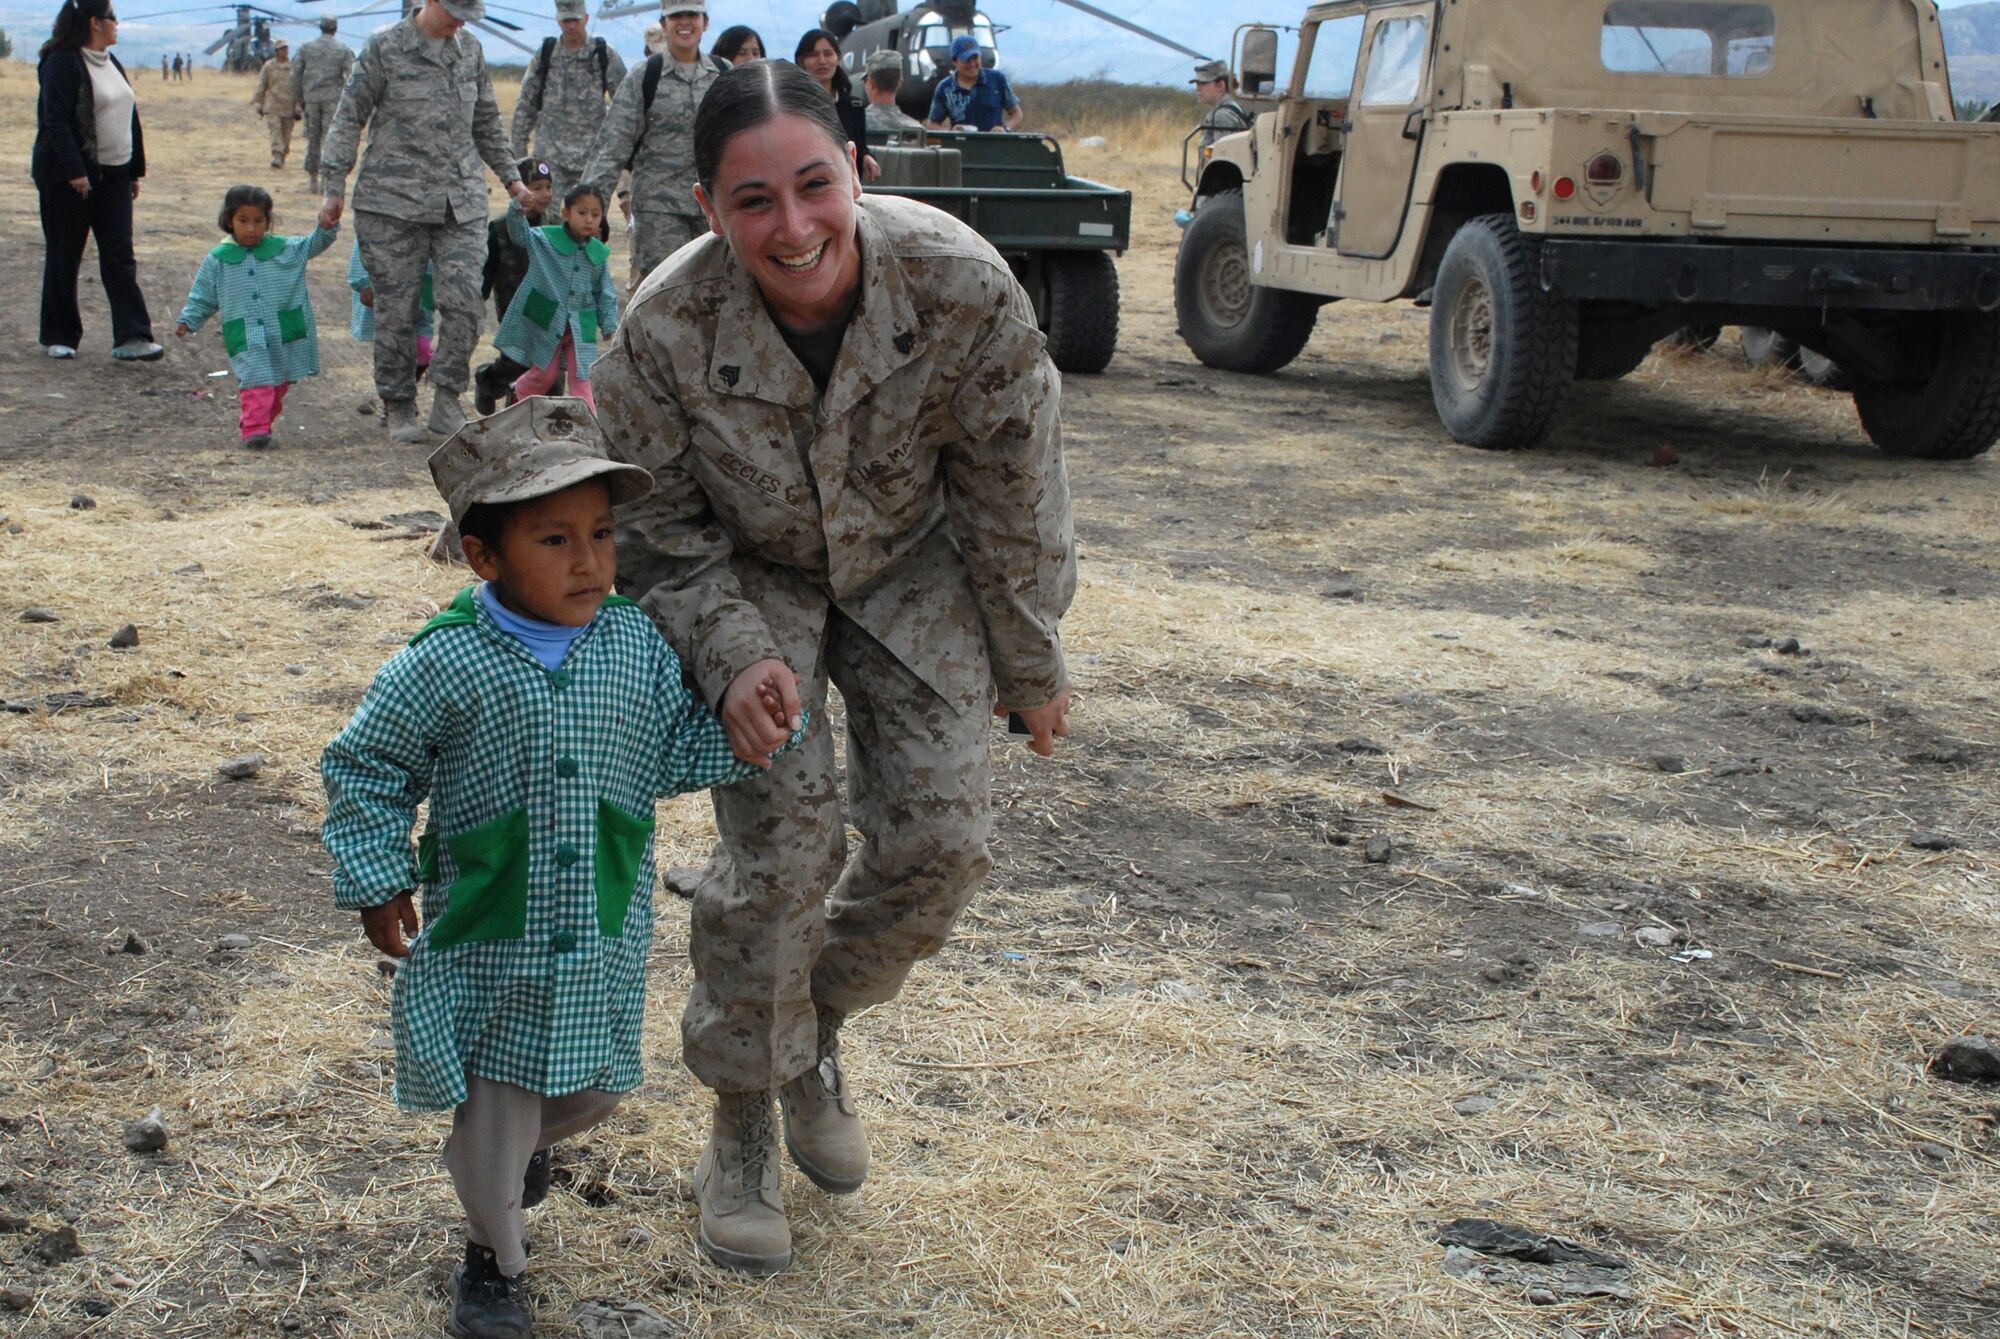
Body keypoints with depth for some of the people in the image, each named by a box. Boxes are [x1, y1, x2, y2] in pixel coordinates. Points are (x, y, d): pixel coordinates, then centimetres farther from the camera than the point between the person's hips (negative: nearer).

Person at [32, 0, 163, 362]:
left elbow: (128, 117, 18)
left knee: (120, 257, -1)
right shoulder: (62, 62, -12)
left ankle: (131, 338, -5)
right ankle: (58, 337, 15)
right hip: (70, 178, -7)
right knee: (63, 259, 4)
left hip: (113, 176, 7)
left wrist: (134, 170, 15)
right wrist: (74, 172, -25)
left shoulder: (110, 62, 14)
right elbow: (56, 122, -19)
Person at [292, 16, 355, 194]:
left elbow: (296, 74, 4)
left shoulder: (306, 48, 6)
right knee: (329, 139, -1)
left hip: (311, 99, 2)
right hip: (333, 99, -2)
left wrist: (299, 99, 12)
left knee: (312, 139, 11)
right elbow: (350, 75, -7)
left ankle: (312, 178, 14)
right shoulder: (343, 49, 0)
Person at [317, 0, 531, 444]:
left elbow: (486, 122, 25)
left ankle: (447, 403, 2)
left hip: (460, 202, 3)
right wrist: (333, 187, -4)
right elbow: (349, 118, 1)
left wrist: (510, 175, 23)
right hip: (393, 200, -3)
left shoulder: (471, 49, 13)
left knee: (463, 301, -10)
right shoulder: (385, 48, 0)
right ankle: (398, 409, 11)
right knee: (396, 309, 0)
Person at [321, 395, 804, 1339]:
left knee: (593, 1088, 20)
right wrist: (378, 883, -6)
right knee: (493, 1112, 6)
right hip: (485, 942, -4)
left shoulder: (635, 644, -6)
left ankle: (526, 1138, 55)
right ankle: (492, 1260, 32)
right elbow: (364, 768, -5)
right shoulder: (444, 665, -17)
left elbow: (671, 753, 5)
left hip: (603, 934, 4)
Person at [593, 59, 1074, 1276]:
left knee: (941, 837, -5)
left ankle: (818, 1028, 25)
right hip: (750, 585, -1)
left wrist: (1032, 666, -3)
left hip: (910, 570, 2)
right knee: (781, 849, -12)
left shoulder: (962, 285, -30)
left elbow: (1014, 495, -14)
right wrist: (734, 657, -28)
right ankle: (742, 1123, 11)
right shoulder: (665, 330, -30)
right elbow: (663, 532, -13)